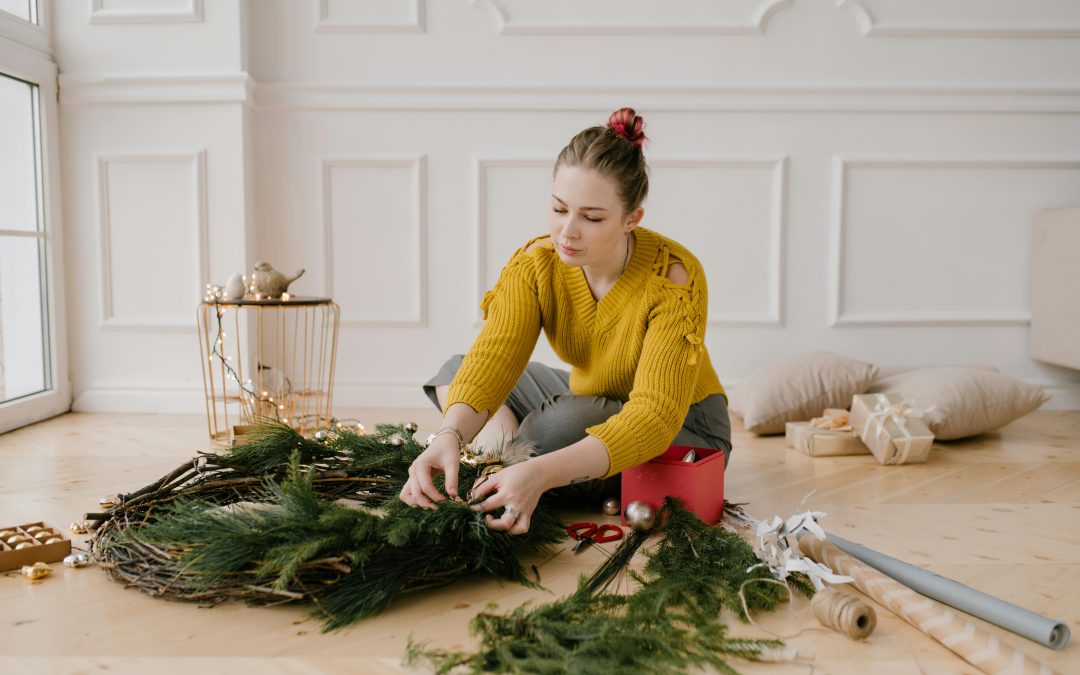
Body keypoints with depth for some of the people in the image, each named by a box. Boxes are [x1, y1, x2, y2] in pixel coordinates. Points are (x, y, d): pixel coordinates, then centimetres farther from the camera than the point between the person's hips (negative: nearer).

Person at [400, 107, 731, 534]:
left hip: (685, 431, -5)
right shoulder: (535, 265, -16)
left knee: (560, 422, -34)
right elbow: (493, 356, -28)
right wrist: (450, 435, -49)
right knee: (455, 371, -4)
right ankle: (504, 479, -18)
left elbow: (656, 414, -38)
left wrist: (542, 473, -51)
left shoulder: (673, 277, -30)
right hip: (591, 406, 5)